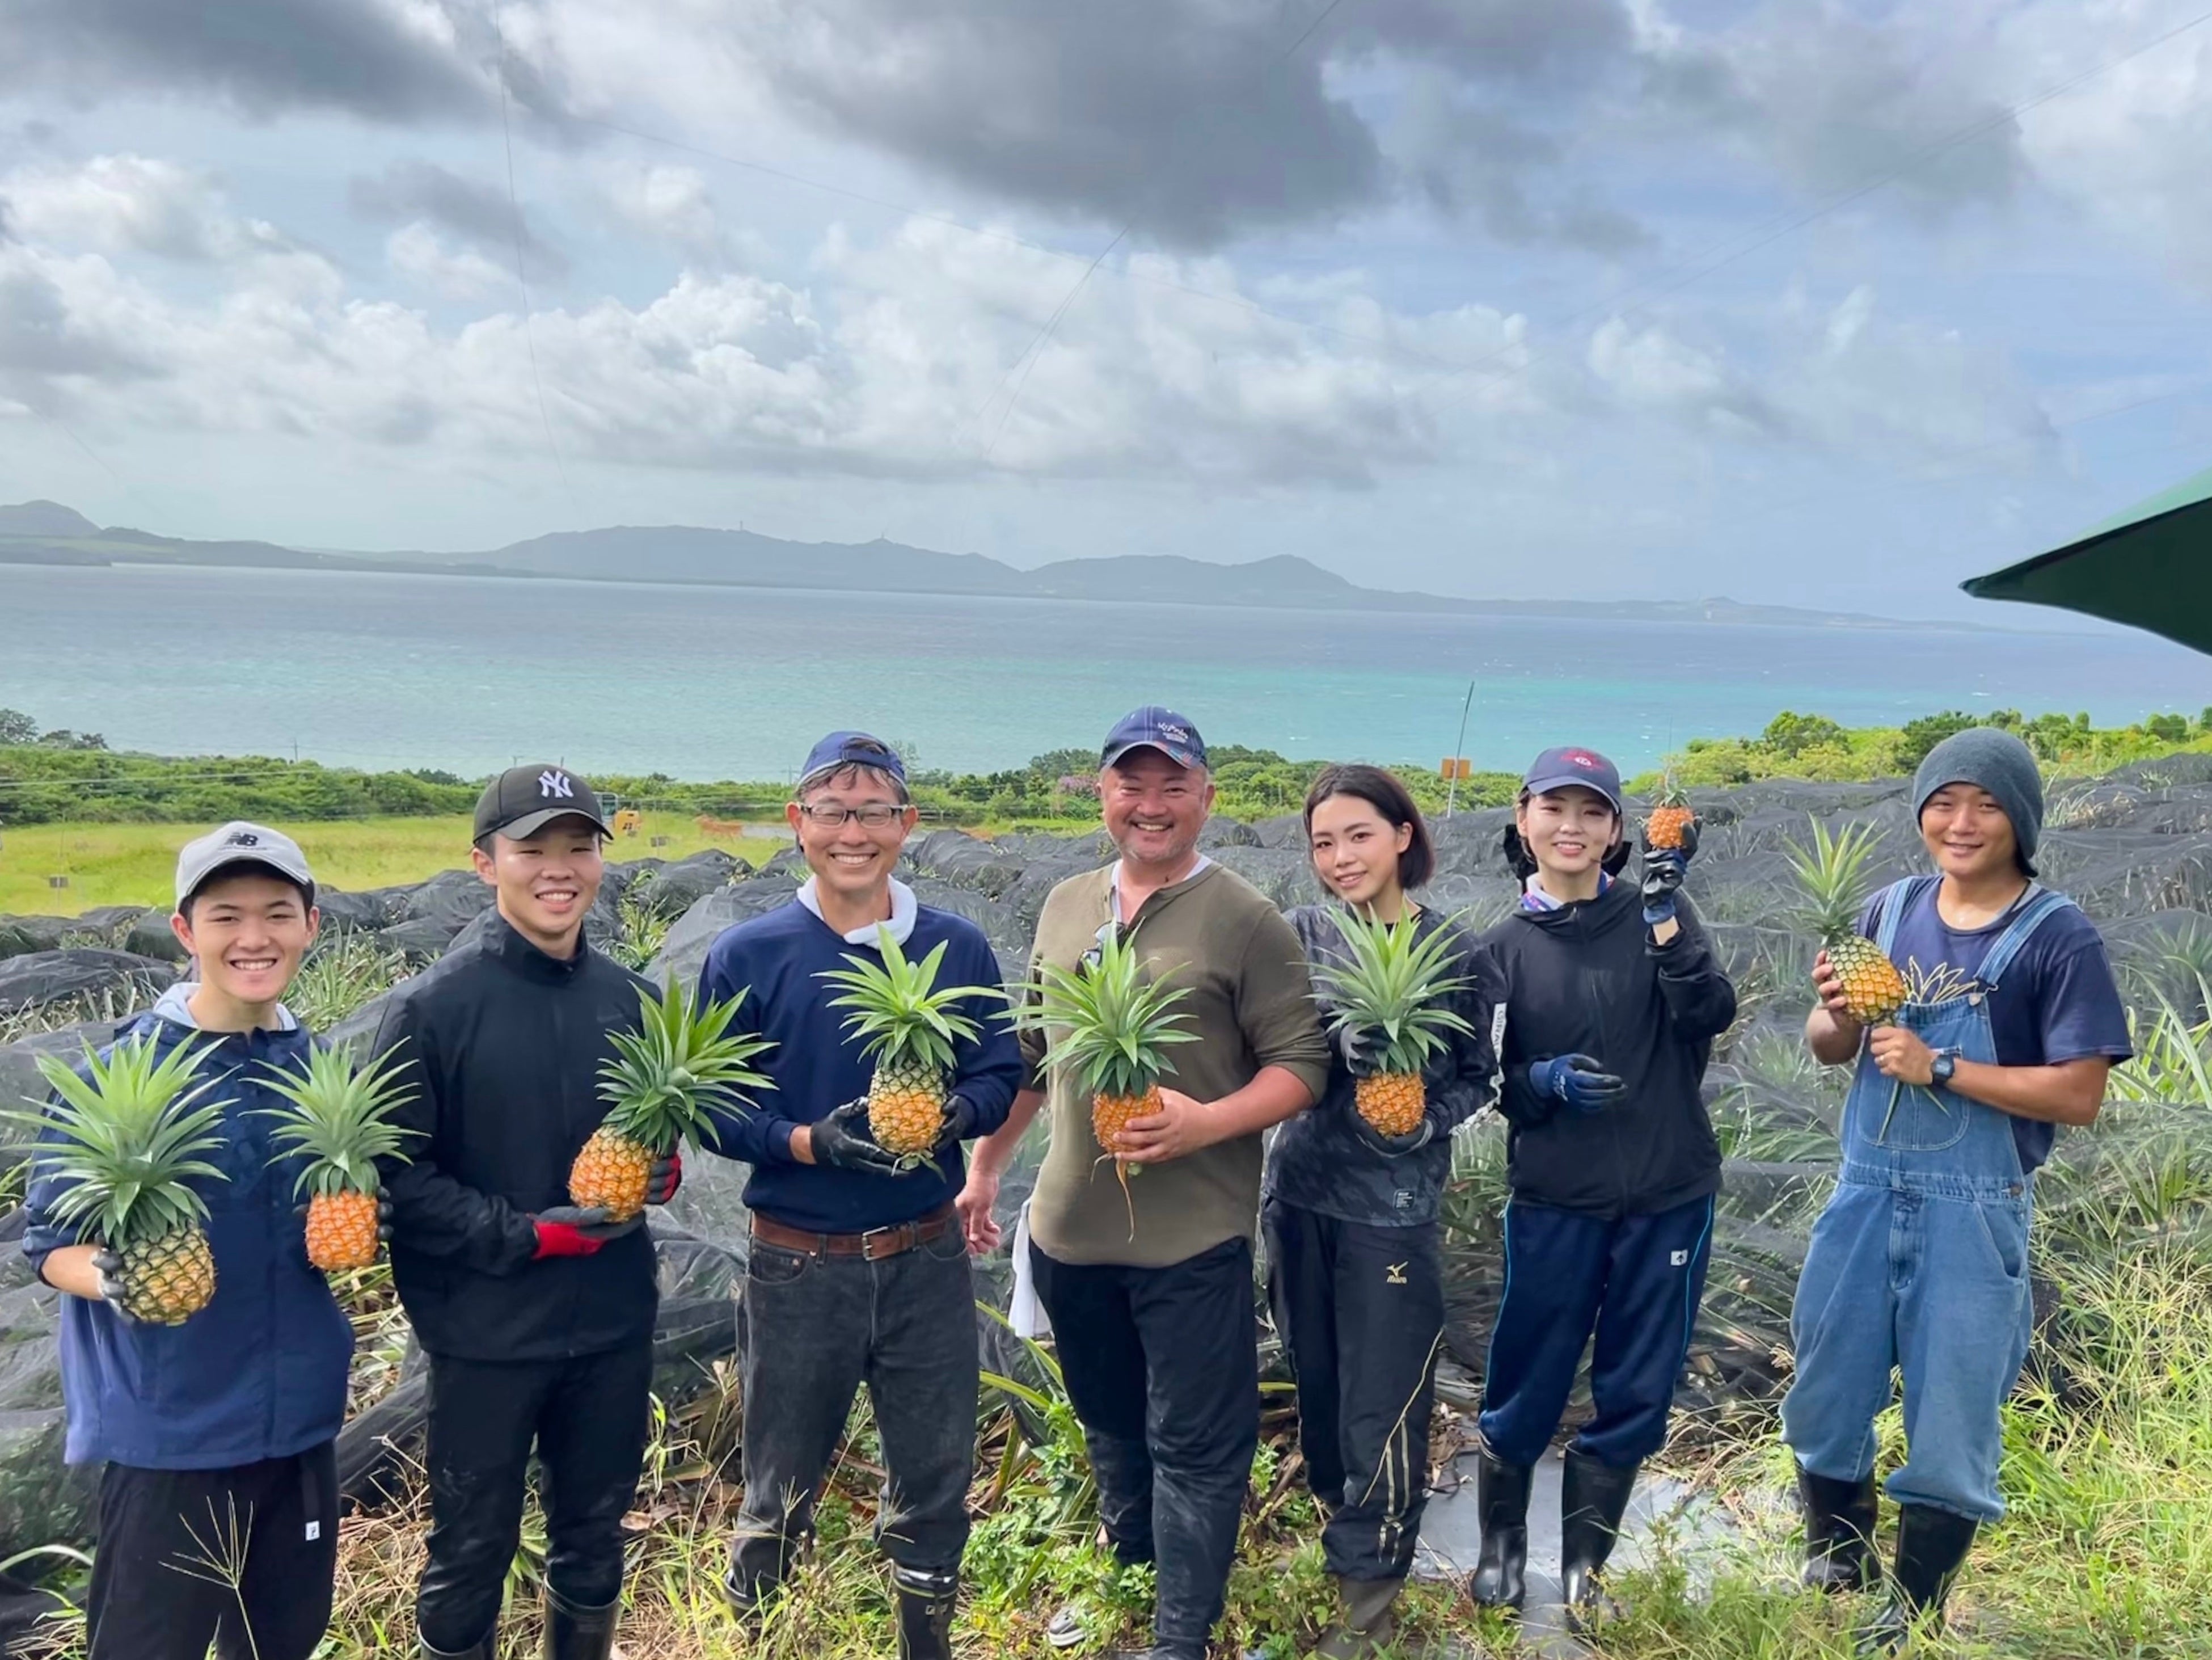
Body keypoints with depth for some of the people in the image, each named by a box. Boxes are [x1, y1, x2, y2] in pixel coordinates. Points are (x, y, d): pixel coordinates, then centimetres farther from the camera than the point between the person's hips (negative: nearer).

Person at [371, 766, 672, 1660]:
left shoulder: (631, 1000, 1)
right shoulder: (433, 1007, -12)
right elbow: (398, 1178, -11)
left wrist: (664, 1171, -8)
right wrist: (526, 1235, -19)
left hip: (614, 1324, 4)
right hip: (486, 1333, -4)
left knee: (594, 1540, 20)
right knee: (472, 1553, 12)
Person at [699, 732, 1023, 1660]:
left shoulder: (959, 948, -2)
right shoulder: (747, 957, -7)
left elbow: (999, 1077, 2)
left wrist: (949, 1116, -19)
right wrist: (812, 1141, -23)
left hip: (927, 1258, 2)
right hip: (799, 1263, -1)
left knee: (935, 1477, 16)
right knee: (782, 1486, 15)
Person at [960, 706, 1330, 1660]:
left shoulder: (1247, 921, -10)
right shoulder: (1065, 906, 7)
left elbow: (1302, 1066, -10)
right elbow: (1028, 1052, 16)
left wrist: (1207, 1122, -25)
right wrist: (985, 1165, 17)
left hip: (1193, 1238, -5)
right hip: (1069, 1225, 6)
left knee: (1194, 1446, 6)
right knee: (1108, 1423, 23)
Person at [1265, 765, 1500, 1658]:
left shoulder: (1456, 953, -5)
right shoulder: (1299, 935, 1)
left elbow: (1480, 1077, 2)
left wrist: (1428, 1121, -16)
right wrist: (1337, 1036, -22)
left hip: (1396, 1206, -3)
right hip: (1299, 1192, 3)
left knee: (1383, 1400, 2)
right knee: (1315, 1379, 16)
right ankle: (1341, 1520, 40)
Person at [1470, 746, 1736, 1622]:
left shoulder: (1653, 914, 0)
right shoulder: (1505, 946, -1)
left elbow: (1710, 1015, -15)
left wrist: (1665, 914, -24)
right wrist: (1544, 1082, -16)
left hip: (1668, 1197, 1)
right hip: (1555, 1202, -1)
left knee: (1635, 1397, 10)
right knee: (1526, 1390, 8)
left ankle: (1583, 1565, 30)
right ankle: (1501, 1543, 33)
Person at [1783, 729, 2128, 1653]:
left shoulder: (2057, 936, -10)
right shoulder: (1892, 911, 3)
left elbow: (2079, 1094, -14)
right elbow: (1829, 1050, 9)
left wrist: (1938, 1066, -20)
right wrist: (1835, 1015, -13)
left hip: (1973, 1214, -4)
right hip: (1865, 1197, 5)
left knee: (1948, 1428, 9)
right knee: (1822, 1407, 16)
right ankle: (1830, 1577, 38)